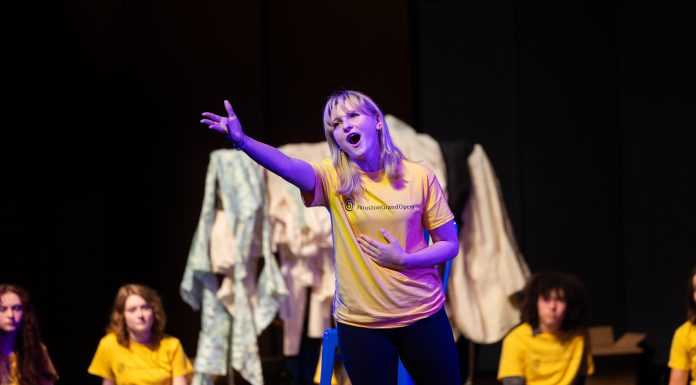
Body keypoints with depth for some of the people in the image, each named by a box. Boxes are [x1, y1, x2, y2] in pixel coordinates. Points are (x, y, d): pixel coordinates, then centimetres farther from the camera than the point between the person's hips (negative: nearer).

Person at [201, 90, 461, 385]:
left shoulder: (419, 177, -4)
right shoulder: (333, 179, -6)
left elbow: (449, 244, 3)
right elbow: (287, 165, -27)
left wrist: (404, 260, -15)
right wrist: (243, 141, -47)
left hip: (422, 315, 0)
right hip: (361, 323, 0)